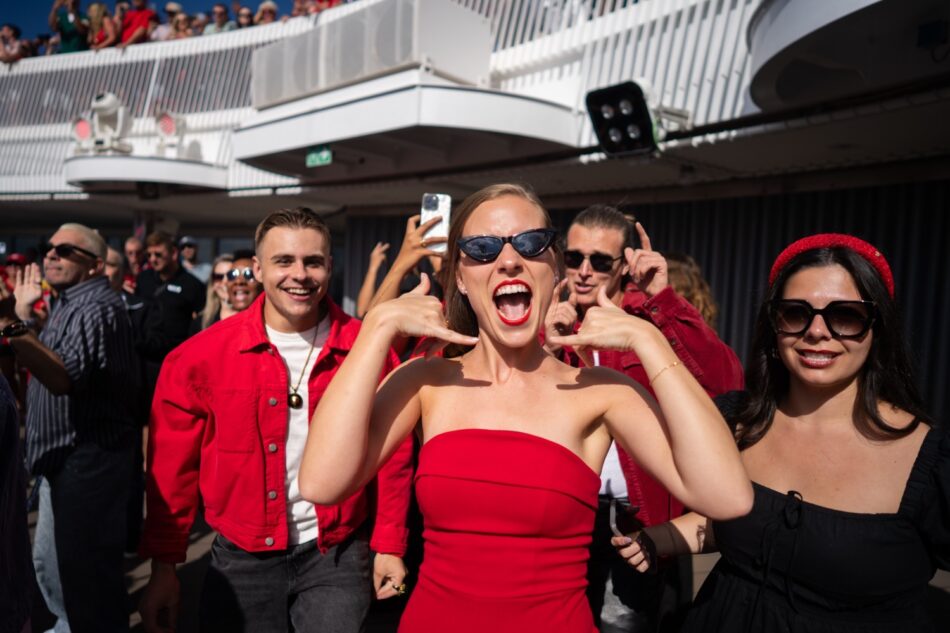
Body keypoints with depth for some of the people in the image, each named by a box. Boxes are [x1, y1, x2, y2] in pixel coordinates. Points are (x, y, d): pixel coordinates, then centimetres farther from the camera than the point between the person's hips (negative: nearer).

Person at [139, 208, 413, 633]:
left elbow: (391, 455, -1)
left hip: (336, 555, 0)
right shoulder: (202, 356, -9)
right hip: (242, 559, 1)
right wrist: (164, 565, 1)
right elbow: (173, 467, -1)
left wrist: (389, 545, 1)